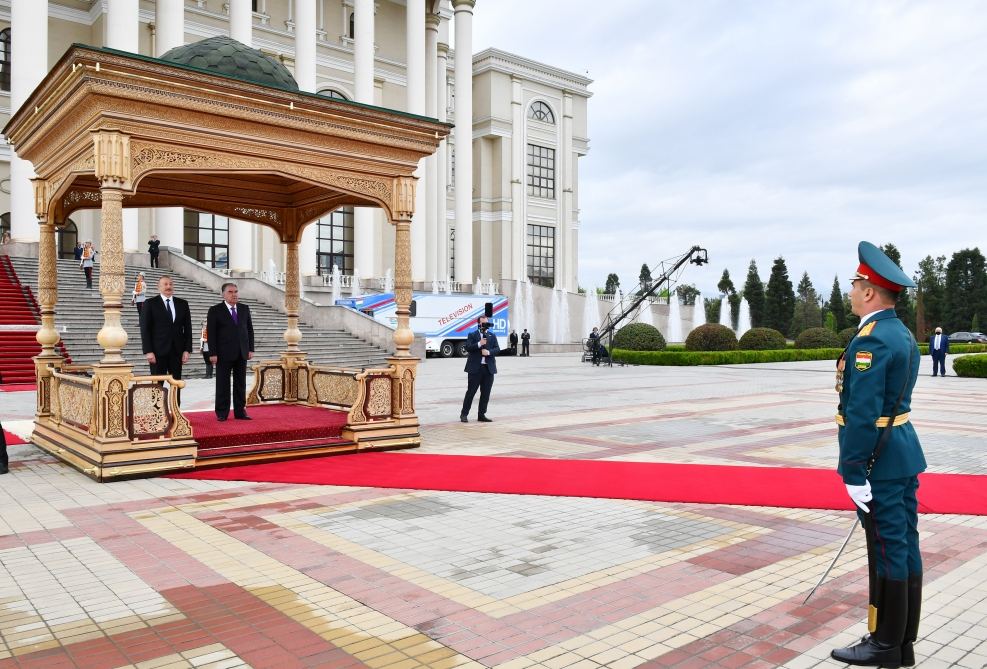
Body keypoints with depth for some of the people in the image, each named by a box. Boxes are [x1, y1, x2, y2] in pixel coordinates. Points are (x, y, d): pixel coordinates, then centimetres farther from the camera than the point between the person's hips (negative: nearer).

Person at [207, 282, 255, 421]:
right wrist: (213, 353, -11)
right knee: (223, 384, 2)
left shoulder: (245, 309, 10)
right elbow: (211, 333, -5)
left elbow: (250, 330, 13)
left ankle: (240, 411, 13)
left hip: (242, 353, 4)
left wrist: (251, 349, 5)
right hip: (224, 354, -4)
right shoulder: (215, 310, -2)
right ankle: (222, 413, 8)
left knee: (241, 384, 6)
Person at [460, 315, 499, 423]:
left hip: (489, 368, 4)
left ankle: (481, 415, 15)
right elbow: (468, 348, -9)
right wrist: (479, 344, -21)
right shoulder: (472, 335, 4)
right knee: (471, 392, -1)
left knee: (485, 393, 6)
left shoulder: (492, 336, 14)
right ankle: (464, 414, 8)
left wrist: (489, 351, -14)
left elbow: (497, 349, 4)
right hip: (475, 368, -4)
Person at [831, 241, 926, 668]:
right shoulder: (903, 334, 12)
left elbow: (862, 414, -23)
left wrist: (852, 472, -20)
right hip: (905, 452, 10)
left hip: (879, 460, -10)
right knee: (905, 547, 14)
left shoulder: (870, 340, -20)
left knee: (887, 550, 0)